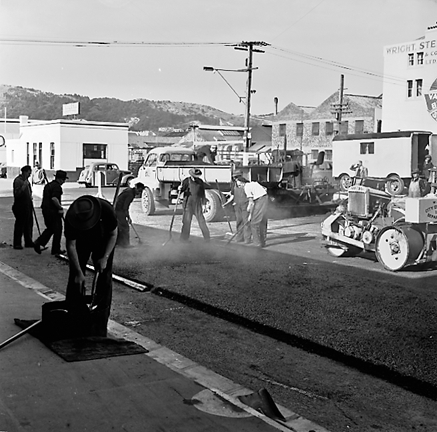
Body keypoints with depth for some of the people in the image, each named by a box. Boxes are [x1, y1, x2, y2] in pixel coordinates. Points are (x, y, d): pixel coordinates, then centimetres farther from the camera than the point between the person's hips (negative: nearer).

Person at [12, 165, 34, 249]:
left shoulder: (26, 180, 15)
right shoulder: (18, 180, -13)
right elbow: (17, 193, -21)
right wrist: (24, 186, -28)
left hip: (27, 206, 9)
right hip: (20, 207, -9)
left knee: (29, 224, 13)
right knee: (19, 225, -2)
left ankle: (28, 242, 22)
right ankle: (17, 243, 6)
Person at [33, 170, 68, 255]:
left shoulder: (48, 185, 15)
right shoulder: (57, 186, -15)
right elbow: (54, 198, -28)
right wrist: (60, 208, -17)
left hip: (45, 210, 9)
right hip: (53, 211, -9)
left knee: (50, 228, 20)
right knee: (57, 230, 4)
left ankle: (38, 243, 8)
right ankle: (56, 250, 10)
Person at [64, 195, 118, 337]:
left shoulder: (106, 210, -36)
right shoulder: (70, 217, -33)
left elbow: (113, 235, -17)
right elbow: (71, 246, -23)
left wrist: (105, 258, -25)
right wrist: (79, 272, -24)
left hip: (103, 242, -1)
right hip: (81, 241, 1)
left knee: (104, 279, -6)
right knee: (75, 278, 0)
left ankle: (100, 326, -1)